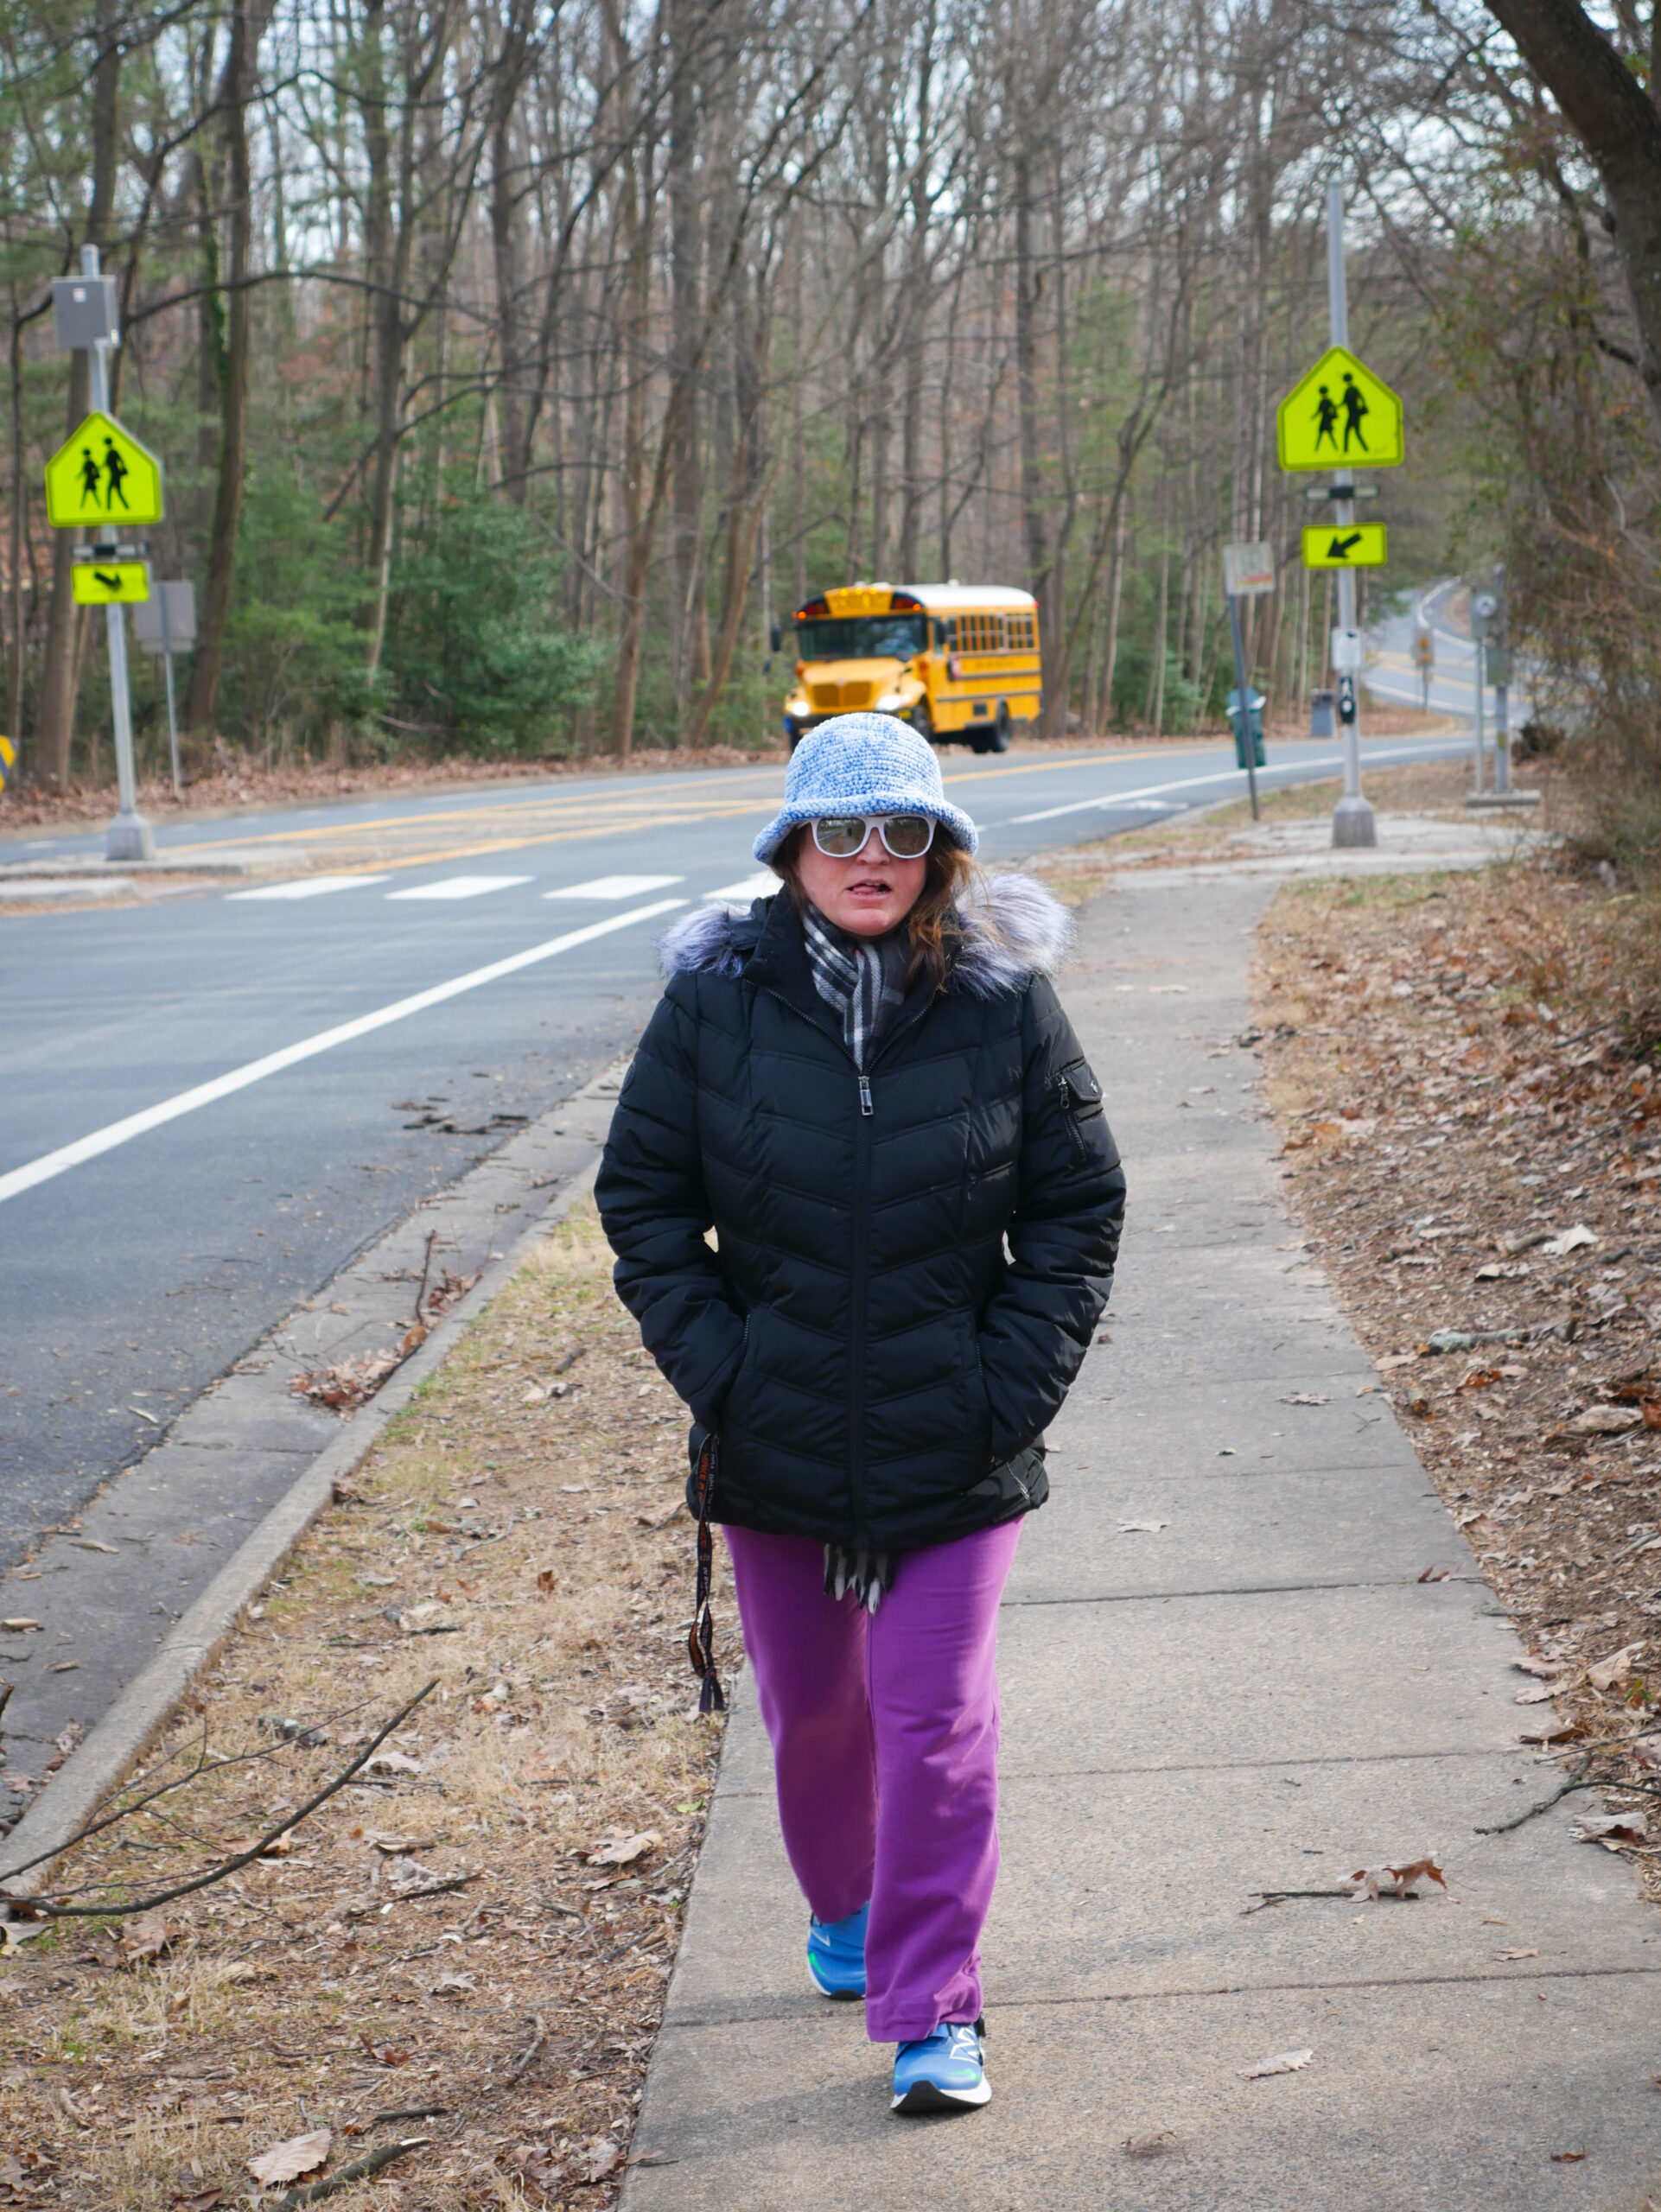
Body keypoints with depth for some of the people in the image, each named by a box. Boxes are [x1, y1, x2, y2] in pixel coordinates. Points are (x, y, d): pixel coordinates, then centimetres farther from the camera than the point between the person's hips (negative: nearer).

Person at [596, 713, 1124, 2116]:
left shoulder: (1006, 1004, -6)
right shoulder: (715, 1000, -5)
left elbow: (1079, 1209, 0)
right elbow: (643, 1197, 2)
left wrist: (1014, 1383, -9)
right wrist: (715, 1368, -7)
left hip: (955, 1456, -2)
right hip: (774, 1448, 2)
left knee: (935, 1719, -4)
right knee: (809, 1707, 17)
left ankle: (933, 2013, 5)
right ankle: (843, 1910, 43)